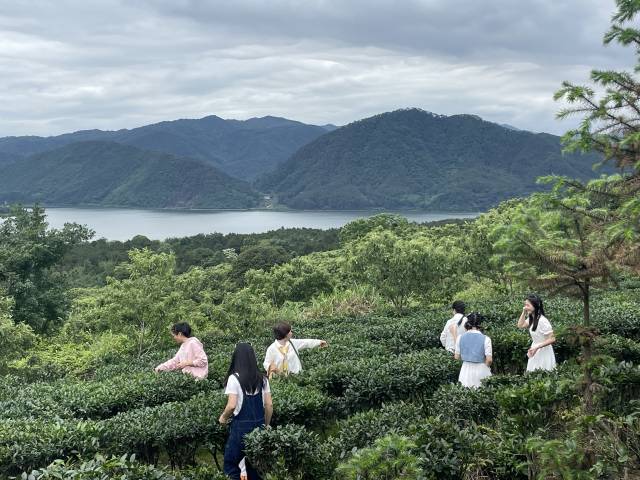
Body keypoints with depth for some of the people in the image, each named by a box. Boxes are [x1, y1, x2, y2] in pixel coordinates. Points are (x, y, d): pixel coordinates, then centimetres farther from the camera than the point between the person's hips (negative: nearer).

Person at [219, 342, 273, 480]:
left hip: (241, 427, -5)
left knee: (230, 465, 7)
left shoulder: (234, 378, -11)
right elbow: (269, 405, 3)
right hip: (259, 426, 5)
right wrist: (266, 425, 16)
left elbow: (232, 405, -17)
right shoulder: (262, 379, 3)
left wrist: (223, 418, 2)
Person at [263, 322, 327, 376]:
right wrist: (270, 366, -28)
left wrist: (319, 342, 26)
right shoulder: (272, 349, -10)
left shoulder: (293, 343, 4)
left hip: (295, 375, 5)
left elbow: (306, 342, 17)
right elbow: (266, 363, -5)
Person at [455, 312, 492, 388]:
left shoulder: (460, 338, -3)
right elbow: (489, 360, -11)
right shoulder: (485, 339, -11)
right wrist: (485, 367, 8)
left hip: (466, 369, 3)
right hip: (481, 370, -2)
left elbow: (457, 357, 3)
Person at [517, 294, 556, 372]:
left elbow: (552, 339, -22)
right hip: (535, 353, 9)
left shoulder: (542, 321, -23)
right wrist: (524, 312, 5)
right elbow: (520, 325, 16)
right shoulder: (531, 319, 3)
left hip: (543, 353, -9)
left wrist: (537, 347, -28)